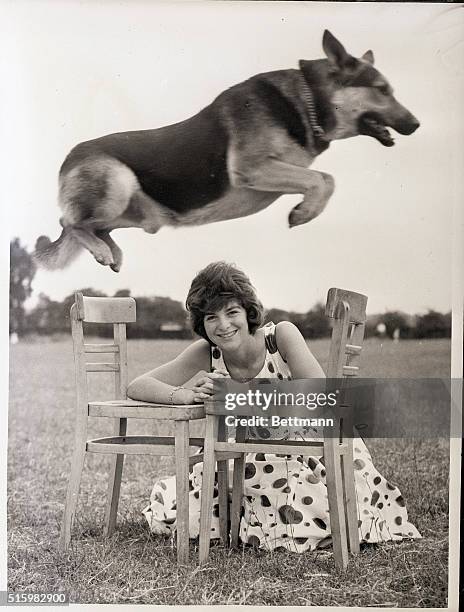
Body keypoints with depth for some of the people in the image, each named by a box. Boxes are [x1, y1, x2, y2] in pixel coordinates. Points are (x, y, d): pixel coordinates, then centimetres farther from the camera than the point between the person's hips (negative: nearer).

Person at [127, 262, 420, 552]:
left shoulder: (281, 335, -19)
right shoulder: (207, 353, -11)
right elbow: (137, 387, -13)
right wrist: (187, 395, -34)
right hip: (258, 461, 3)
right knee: (168, 510, -8)